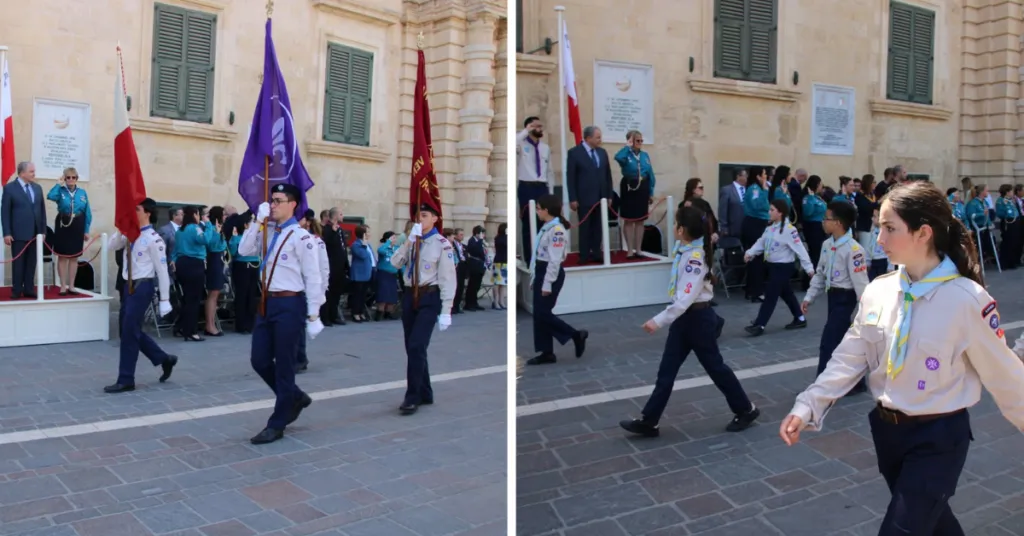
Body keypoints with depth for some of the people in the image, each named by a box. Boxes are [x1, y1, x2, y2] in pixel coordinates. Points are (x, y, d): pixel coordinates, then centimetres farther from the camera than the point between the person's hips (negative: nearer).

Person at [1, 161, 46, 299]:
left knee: (31, 264, 6)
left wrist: (43, 230, 8)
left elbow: (42, 210, 14)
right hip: (18, 233, -4)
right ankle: (16, 291, 8)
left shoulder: (37, 188, 12)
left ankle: (29, 290, 12)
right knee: (18, 263, 2)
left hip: (35, 233, 4)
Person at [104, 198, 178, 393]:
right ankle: (164, 359, 30)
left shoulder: (153, 239, -13)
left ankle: (126, 380, 8)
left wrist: (164, 300, -13)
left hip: (142, 287, -8)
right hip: (129, 286, 8)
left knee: (129, 333, -3)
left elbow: (162, 271, -12)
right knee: (132, 331, 14)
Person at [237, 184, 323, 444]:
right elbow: (244, 250, 1)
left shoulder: (300, 236, -11)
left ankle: (277, 424, 15)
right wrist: (258, 221, -5)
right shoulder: (267, 232, 11)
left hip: (289, 305, -7)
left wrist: (313, 316, -12)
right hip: (267, 302, 7)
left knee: (283, 364, 2)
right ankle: (295, 397, 33)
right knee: (259, 360, 11)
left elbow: (313, 278, -11)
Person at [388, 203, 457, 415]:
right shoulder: (411, 241, 10)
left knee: (416, 347, -14)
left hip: (429, 298, -7)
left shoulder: (442, 245, -10)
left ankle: (412, 398, -3)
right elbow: (395, 264, 0)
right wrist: (409, 241, -10)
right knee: (412, 348, 12)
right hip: (410, 296, 7)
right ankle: (424, 394, 27)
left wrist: (446, 312, -13)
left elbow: (448, 279, -11)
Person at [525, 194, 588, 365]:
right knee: (538, 314, 8)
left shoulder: (557, 229, -18)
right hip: (541, 272, 10)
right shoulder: (545, 227, 11)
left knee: (543, 313, -7)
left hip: (551, 273, -10)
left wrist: (548, 284, -22)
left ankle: (576, 335, 8)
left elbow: (555, 259, -21)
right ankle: (547, 353, 15)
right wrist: (534, 277, 17)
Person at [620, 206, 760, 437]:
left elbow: (686, 298, -30)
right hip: (683, 317, 9)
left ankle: (746, 410, 28)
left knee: (714, 366, 7)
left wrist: (659, 321, -31)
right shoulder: (685, 251, 4)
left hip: (697, 317, -9)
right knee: (666, 370, 8)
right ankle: (648, 421, 12)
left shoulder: (695, 257, -24)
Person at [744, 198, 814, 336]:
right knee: (786, 294, 19)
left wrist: (809, 267, -19)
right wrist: (750, 253, -5)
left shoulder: (789, 229, -19)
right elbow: (761, 242, 9)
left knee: (770, 295, -7)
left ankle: (759, 325, -5)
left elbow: (800, 249, -20)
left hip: (783, 267, -9)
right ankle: (800, 319, 33)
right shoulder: (770, 228, 7)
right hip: (773, 265, 9)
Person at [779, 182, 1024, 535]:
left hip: (939, 438, -5)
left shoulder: (967, 298, -19)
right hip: (887, 430, 5)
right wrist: (807, 406, -10)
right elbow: (849, 358, -1)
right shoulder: (878, 291, -4)